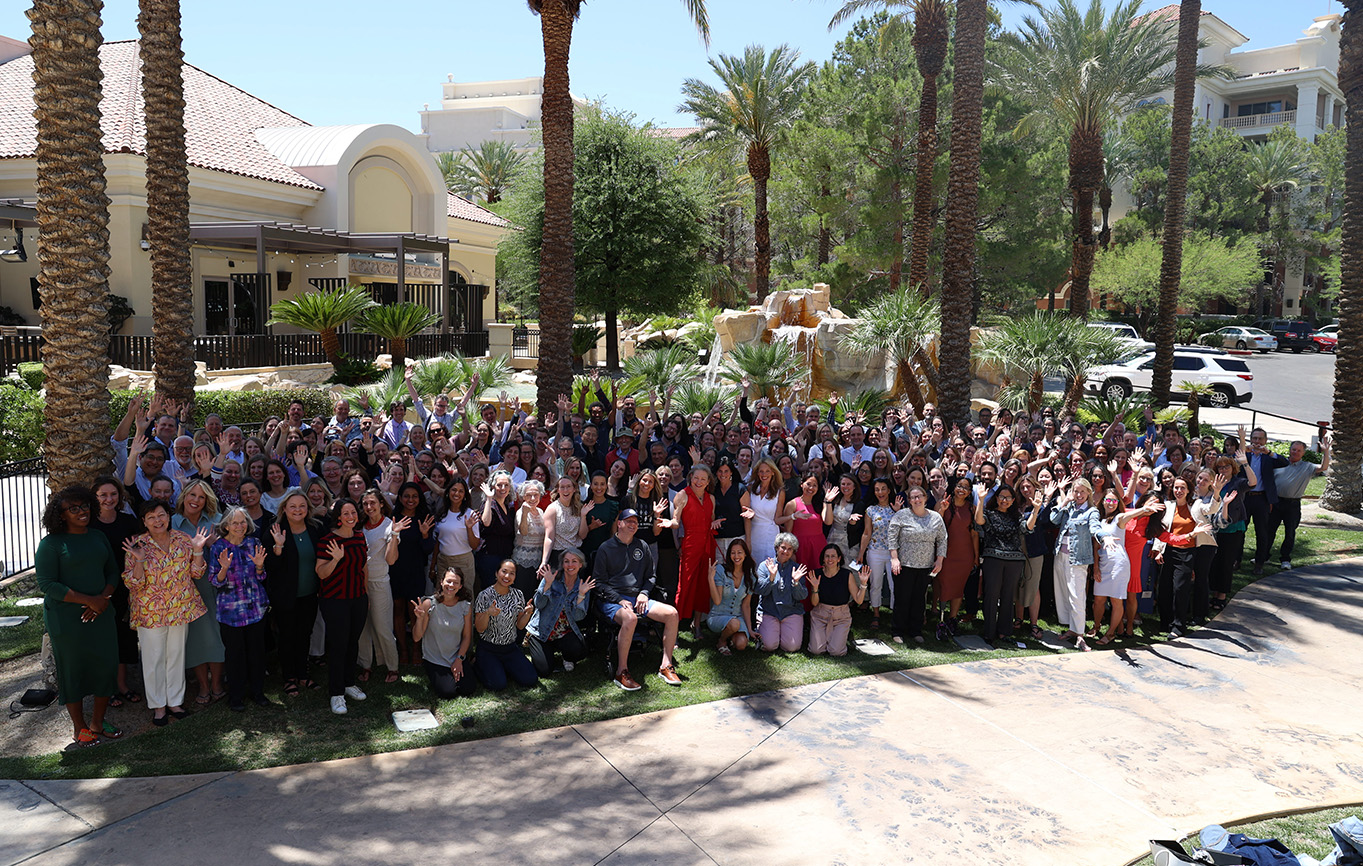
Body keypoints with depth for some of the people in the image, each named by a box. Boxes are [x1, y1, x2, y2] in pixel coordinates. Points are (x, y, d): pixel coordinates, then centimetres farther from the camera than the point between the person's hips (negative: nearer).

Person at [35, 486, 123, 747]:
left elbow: (113, 571, 12)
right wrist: (88, 600, -18)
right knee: (73, 671, 5)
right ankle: (79, 728, 20)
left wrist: (103, 598, -8)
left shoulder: (98, 537, 10)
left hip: (100, 615, 5)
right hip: (67, 620, -5)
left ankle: (98, 722, 26)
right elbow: (47, 584, -14)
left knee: (106, 665, 7)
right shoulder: (51, 544, -8)